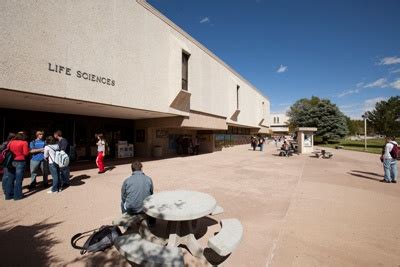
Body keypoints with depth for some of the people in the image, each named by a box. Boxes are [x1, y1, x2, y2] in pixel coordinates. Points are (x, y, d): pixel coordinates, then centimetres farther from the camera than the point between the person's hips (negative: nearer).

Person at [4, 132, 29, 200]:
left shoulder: (10, 142, 7)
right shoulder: (24, 143, -7)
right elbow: (26, 153, -10)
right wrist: (28, 150, 9)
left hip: (11, 162, 5)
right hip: (20, 162, -5)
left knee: (10, 179, 13)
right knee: (18, 179, 1)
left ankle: (8, 195, 20)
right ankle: (17, 195, 5)